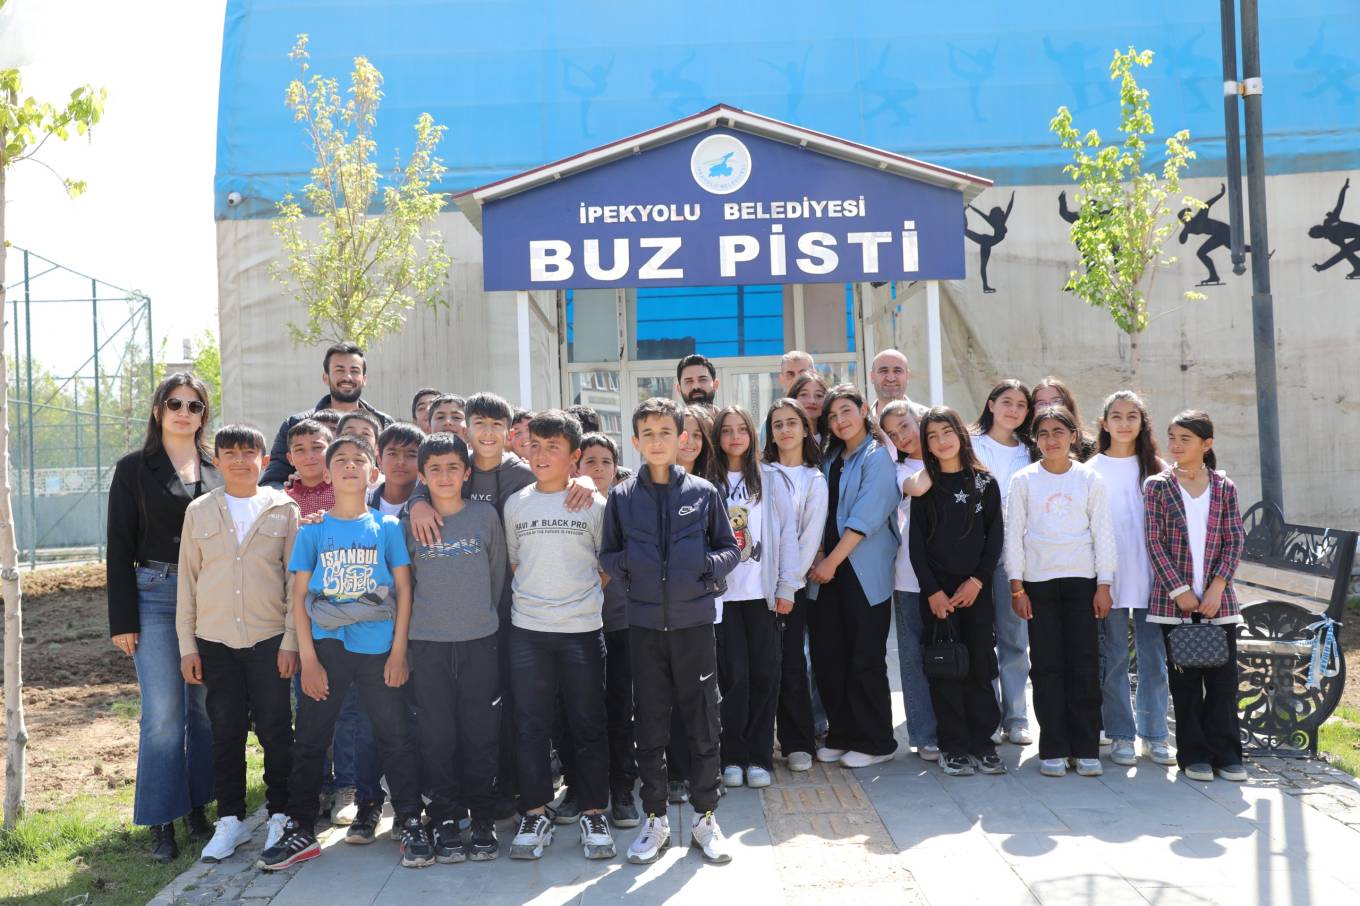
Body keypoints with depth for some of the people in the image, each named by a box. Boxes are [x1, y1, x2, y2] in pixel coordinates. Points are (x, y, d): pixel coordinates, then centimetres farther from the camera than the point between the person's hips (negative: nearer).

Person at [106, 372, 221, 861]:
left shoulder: (218, 469, 9)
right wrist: (122, 620, -6)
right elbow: (120, 547, -1)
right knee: (163, 712, -5)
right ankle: (161, 822, 5)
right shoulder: (134, 468, 1)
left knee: (206, 707, 7)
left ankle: (198, 806, 20)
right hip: (155, 596, -3)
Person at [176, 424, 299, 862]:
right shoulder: (199, 511, 5)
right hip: (215, 640, 2)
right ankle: (230, 818, 21)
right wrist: (187, 644, 3)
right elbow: (187, 580, 7)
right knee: (226, 732, 8)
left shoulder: (283, 509, 1)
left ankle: (280, 814, 17)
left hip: (269, 638, -1)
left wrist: (291, 640, -5)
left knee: (276, 730, 2)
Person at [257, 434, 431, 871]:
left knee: (395, 738, 3)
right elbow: (299, 597, 2)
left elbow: (403, 589, 2)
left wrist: (399, 651, -4)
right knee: (308, 741, 8)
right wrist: (308, 659, -5)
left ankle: (411, 826, 14)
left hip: (378, 648, -1)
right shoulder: (312, 530, 3)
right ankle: (300, 830, 21)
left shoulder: (387, 527, 2)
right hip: (326, 648, 1)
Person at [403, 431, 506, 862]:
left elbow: (497, 571, 9)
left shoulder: (486, 515, 2)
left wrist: (482, 612, 10)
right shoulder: (409, 524, 2)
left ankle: (483, 821, 15)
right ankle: (444, 821, 14)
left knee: (481, 733, 4)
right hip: (428, 642, 0)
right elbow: (404, 582, 11)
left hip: (480, 639, 0)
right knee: (436, 735, 3)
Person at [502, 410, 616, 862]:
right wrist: (533, 596, 5)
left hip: (581, 629, -2)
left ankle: (594, 815, 17)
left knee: (587, 724, 4)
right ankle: (535, 815, 18)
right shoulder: (515, 504, 6)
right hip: (527, 630, 2)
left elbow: (607, 565, 6)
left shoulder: (593, 505, -1)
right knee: (530, 726, 6)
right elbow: (512, 562, 15)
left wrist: (582, 595, -2)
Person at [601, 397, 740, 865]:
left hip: (694, 621, -1)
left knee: (703, 723, 5)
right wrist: (626, 569, -10)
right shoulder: (622, 497, 3)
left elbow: (730, 548, 6)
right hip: (645, 624, 1)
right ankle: (655, 820, 22)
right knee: (649, 726, 8)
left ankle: (705, 818, 21)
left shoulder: (703, 492, 1)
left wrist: (707, 566, -12)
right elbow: (608, 554, 9)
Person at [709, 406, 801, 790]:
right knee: (734, 674, -1)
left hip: (762, 592, 1)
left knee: (764, 673, 2)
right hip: (722, 594, -1)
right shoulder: (707, 483, 6)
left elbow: (787, 532, 4)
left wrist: (786, 586, -2)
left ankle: (759, 757, 11)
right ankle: (733, 757, 9)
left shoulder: (772, 480, 7)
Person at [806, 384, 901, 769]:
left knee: (865, 659, -1)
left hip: (864, 573, -7)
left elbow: (866, 517, -14)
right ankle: (841, 736, 20)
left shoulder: (877, 457, -6)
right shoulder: (830, 460, 15)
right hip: (828, 569, 7)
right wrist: (817, 557, -2)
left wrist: (833, 560, -15)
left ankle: (874, 742, 11)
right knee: (827, 656, 7)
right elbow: (823, 513, 13)